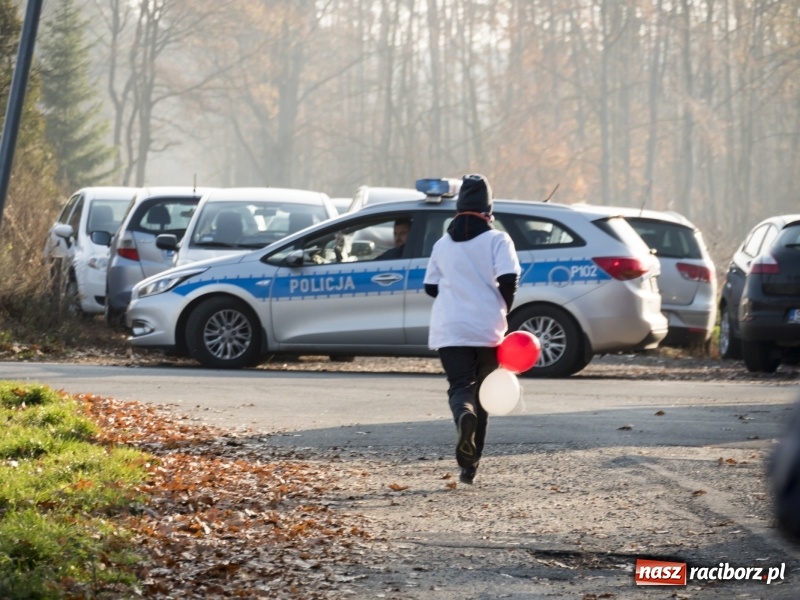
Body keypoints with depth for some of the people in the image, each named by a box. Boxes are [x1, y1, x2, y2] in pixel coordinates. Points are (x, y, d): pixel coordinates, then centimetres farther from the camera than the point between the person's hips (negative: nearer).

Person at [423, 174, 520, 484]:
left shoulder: (443, 244, 11)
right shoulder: (497, 239, -1)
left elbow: (431, 287, 14)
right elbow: (508, 279, -14)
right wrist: (502, 310, 3)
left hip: (449, 330, 1)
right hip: (488, 329, -1)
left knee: (460, 386, -5)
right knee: (482, 390, 12)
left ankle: (464, 415, -43)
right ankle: (469, 464, 13)